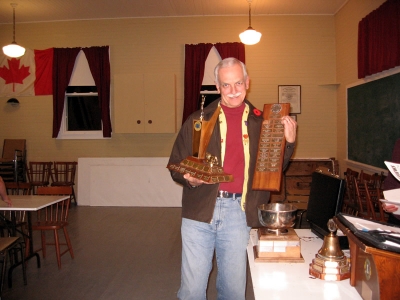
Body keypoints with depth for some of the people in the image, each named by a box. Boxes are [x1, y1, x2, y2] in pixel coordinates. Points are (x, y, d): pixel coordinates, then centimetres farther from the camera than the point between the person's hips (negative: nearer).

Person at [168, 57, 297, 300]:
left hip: (238, 213, 1)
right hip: (200, 210, -1)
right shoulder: (198, 121, 4)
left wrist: (289, 142, -3)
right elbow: (176, 165, 6)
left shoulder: (261, 123, 8)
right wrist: (189, 179, -15)